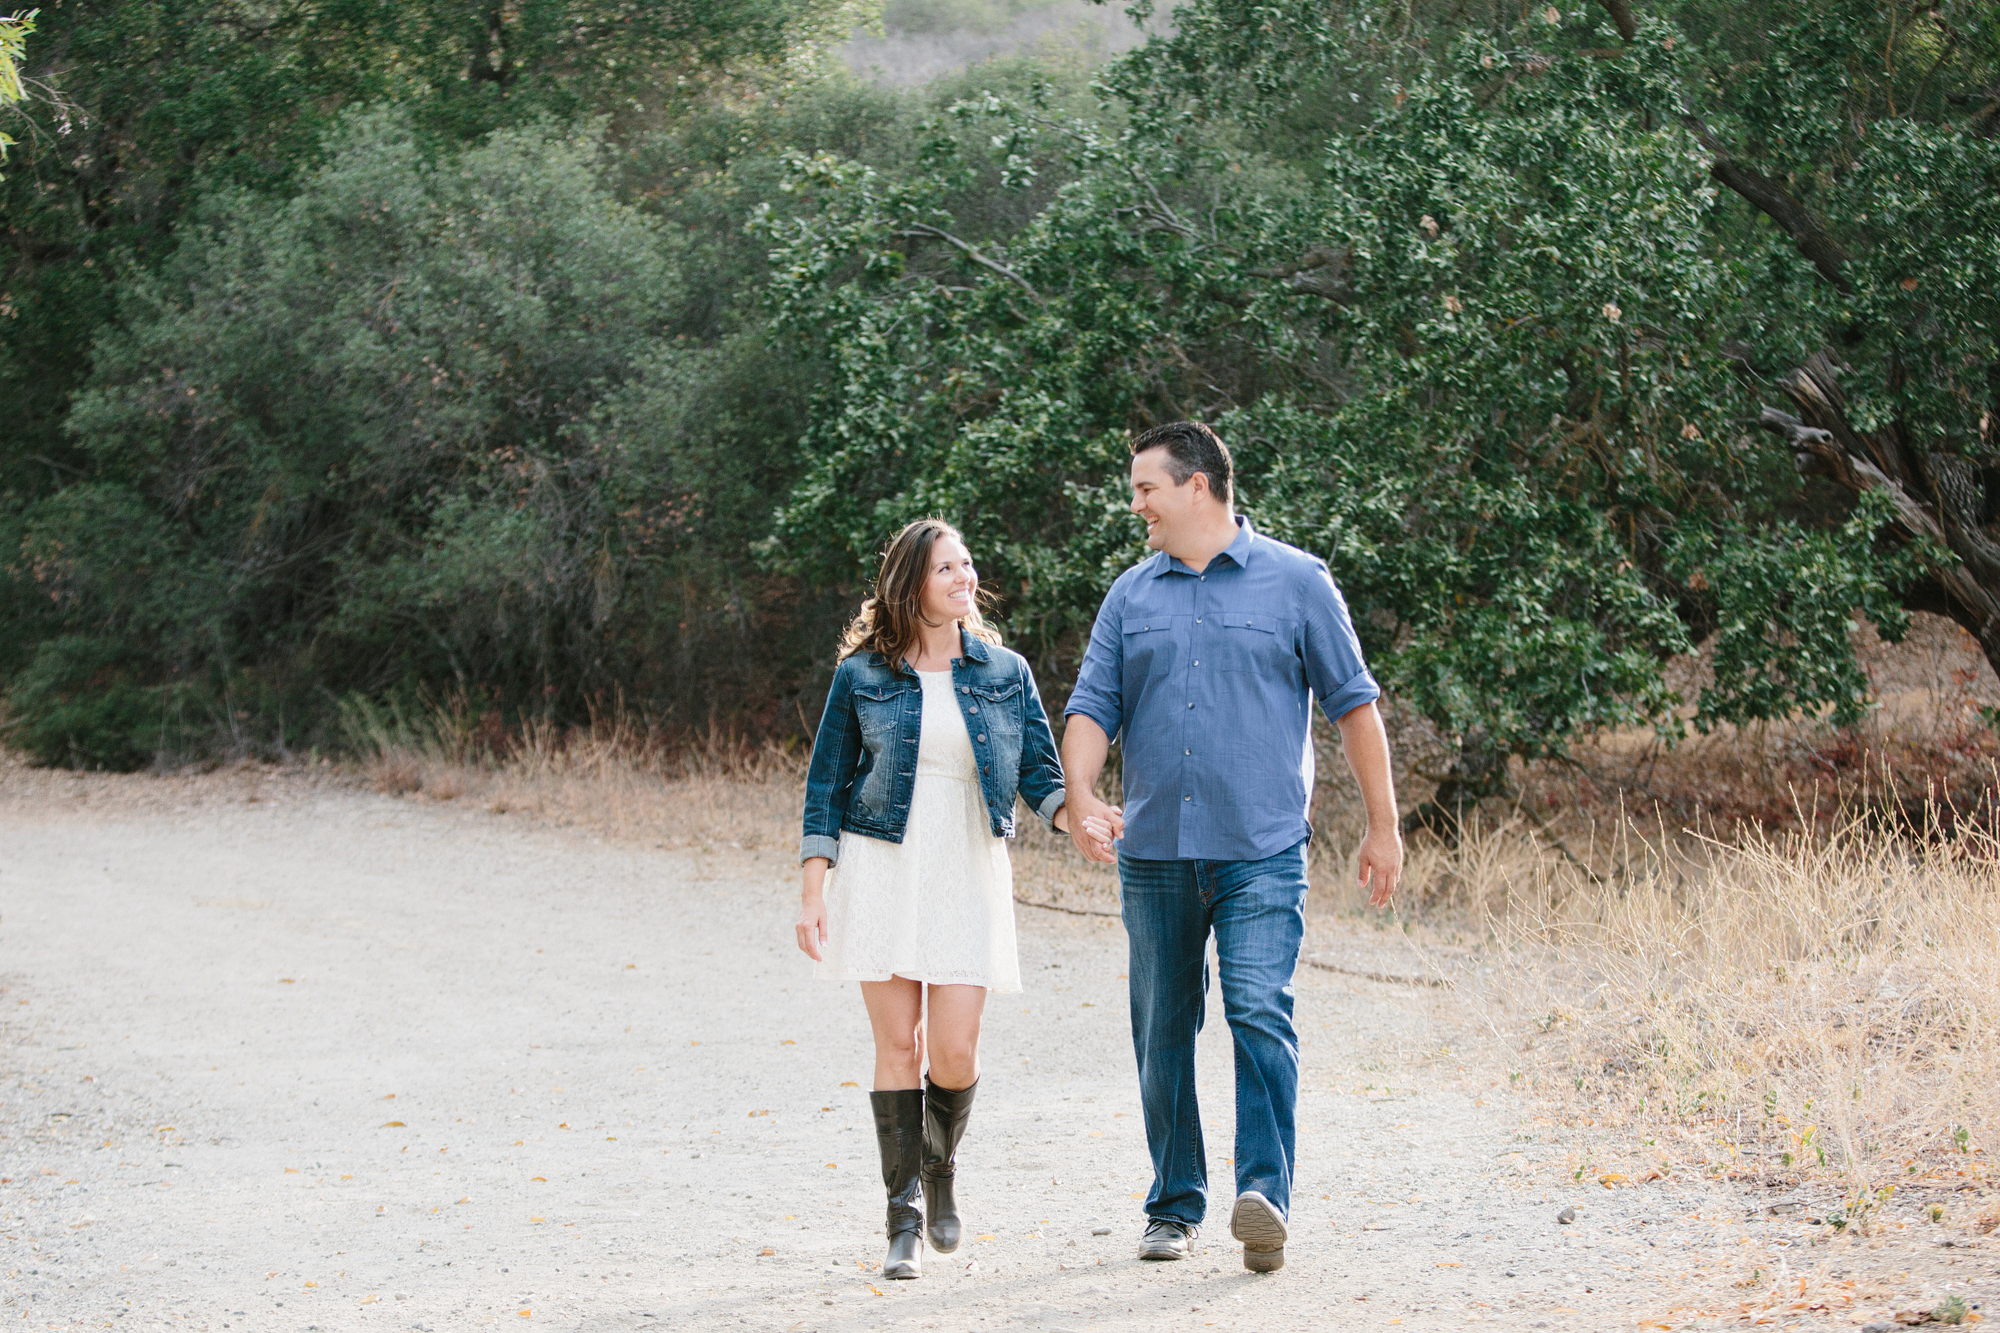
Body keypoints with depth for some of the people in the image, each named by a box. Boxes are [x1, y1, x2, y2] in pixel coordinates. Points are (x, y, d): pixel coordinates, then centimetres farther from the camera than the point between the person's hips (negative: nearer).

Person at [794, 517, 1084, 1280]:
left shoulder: (1005, 673, 6)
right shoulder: (862, 676, 1)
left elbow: (1040, 773, 4)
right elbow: (826, 788, 4)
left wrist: (1077, 819, -18)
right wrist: (812, 893, -2)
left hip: (969, 874, 1)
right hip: (881, 870, -1)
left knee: (956, 1051, -6)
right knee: (898, 1043, -3)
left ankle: (940, 1171, 25)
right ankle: (904, 1220, 5)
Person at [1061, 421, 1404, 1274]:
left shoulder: (1295, 583, 3)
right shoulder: (1132, 596, 12)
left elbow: (1354, 705, 5)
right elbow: (1093, 706, 7)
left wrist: (1383, 826, 3)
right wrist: (1080, 796, -13)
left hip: (1261, 851, -4)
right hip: (1153, 852, 4)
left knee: (1260, 1014, -18)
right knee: (1162, 1034, 8)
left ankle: (1264, 1195, -23)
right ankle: (1174, 1205, 19)